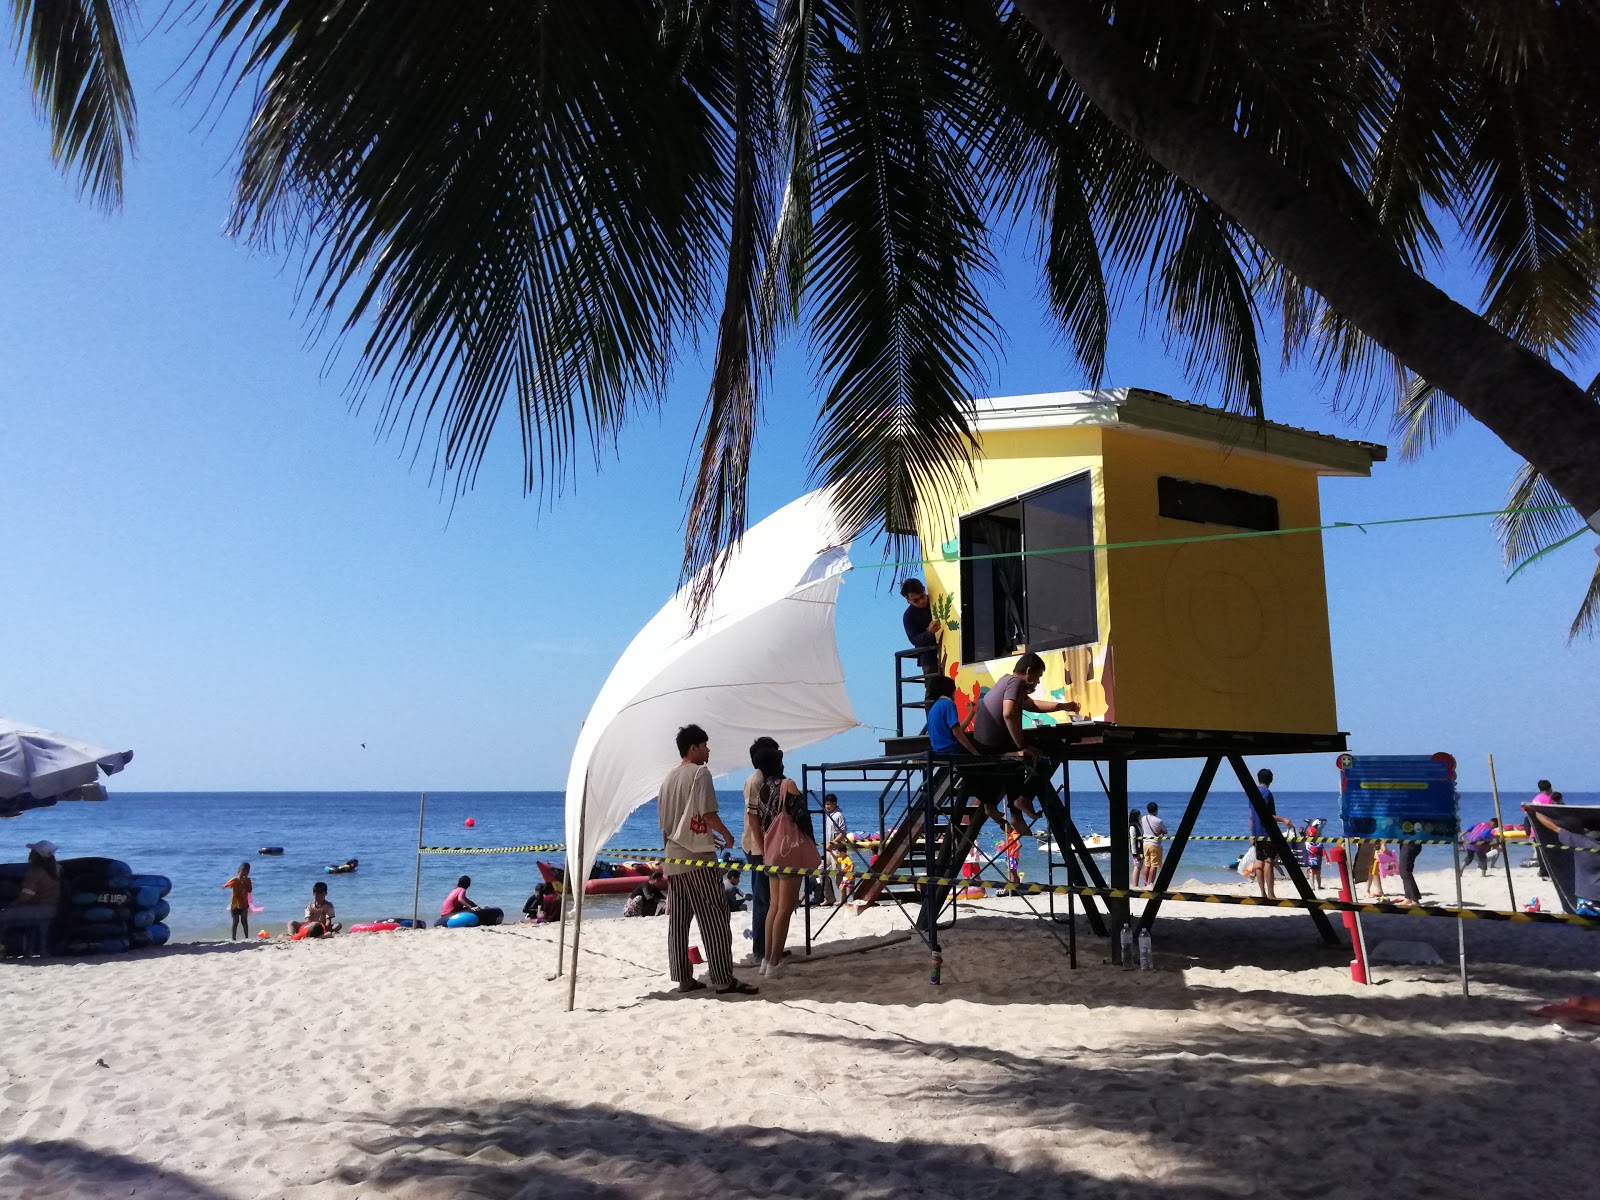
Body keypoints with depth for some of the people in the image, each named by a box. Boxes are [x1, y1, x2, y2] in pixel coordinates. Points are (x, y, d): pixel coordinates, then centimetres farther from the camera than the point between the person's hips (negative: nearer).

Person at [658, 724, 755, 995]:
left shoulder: (669, 778, 15)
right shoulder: (699, 773, -9)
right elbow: (708, 814, -17)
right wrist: (726, 835, 0)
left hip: (673, 859, 8)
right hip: (697, 858, -8)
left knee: (678, 921, 8)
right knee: (714, 919, -4)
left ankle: (684, 978, 11)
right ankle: (724, 980, -3)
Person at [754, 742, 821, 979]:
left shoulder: (762, 789, 8)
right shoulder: (787, 785, -12)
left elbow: (762, 822, 12)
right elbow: (801, 817, -12)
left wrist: (766, 848, 19)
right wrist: (811, 846, -2)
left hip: (772, 851, 8)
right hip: (790, 850, -8)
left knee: (775, 905, 14)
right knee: (785, 908, -4)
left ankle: (767, 959, 17)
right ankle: (774, 963, -5)